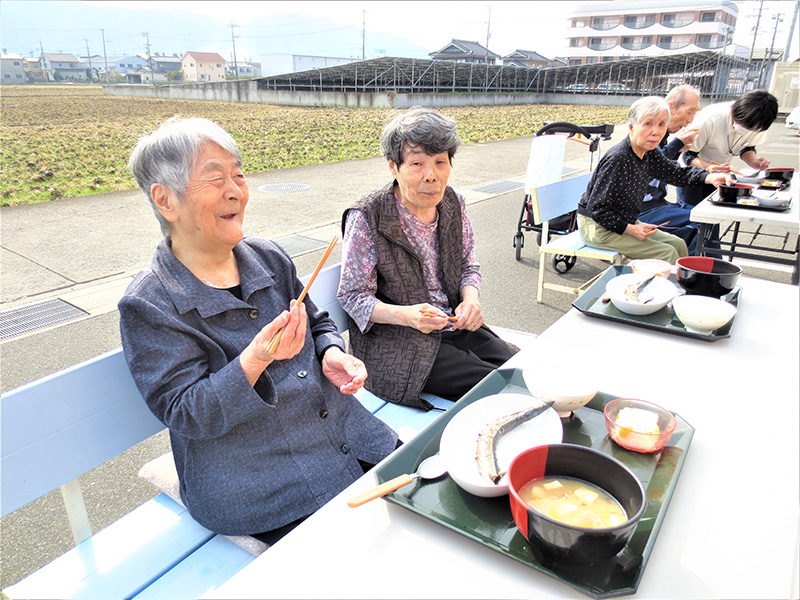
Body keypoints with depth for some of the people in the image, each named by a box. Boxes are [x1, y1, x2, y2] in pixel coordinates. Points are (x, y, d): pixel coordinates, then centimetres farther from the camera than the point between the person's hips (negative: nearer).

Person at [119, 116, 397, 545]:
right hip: (255, 486, -5)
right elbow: (185, 414, -16)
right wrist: (255, 360, -33)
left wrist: (332, 354, -6)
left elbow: (318, 323, 17)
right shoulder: (147, 306, -12)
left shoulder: (269, 258, 4)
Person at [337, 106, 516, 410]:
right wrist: (405, 315, -28)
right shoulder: (366, 219, -16)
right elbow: (353, 296, -11)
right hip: (394, 342, -6)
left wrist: (471, 299, -10)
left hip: (454, 325, 6)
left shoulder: (452, 203, 1)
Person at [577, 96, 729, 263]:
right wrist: (630, 229, -22)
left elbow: (677, 173, 15)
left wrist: (709, 177, -4)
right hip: (599, 228, -9)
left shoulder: (649, 154, 0)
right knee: (667, 253, -13)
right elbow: (596, 208, -24)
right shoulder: (616, 159, -26)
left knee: (678, 244, 11)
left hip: (628, 223, 9)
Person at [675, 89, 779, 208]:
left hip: (720, 172, 5)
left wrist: (754, 162, -19)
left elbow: (747, 148, 4)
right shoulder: (709, 120, -30)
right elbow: (688, 155, -23)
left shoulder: (756, 124, -15)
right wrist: (708, 167, -42)